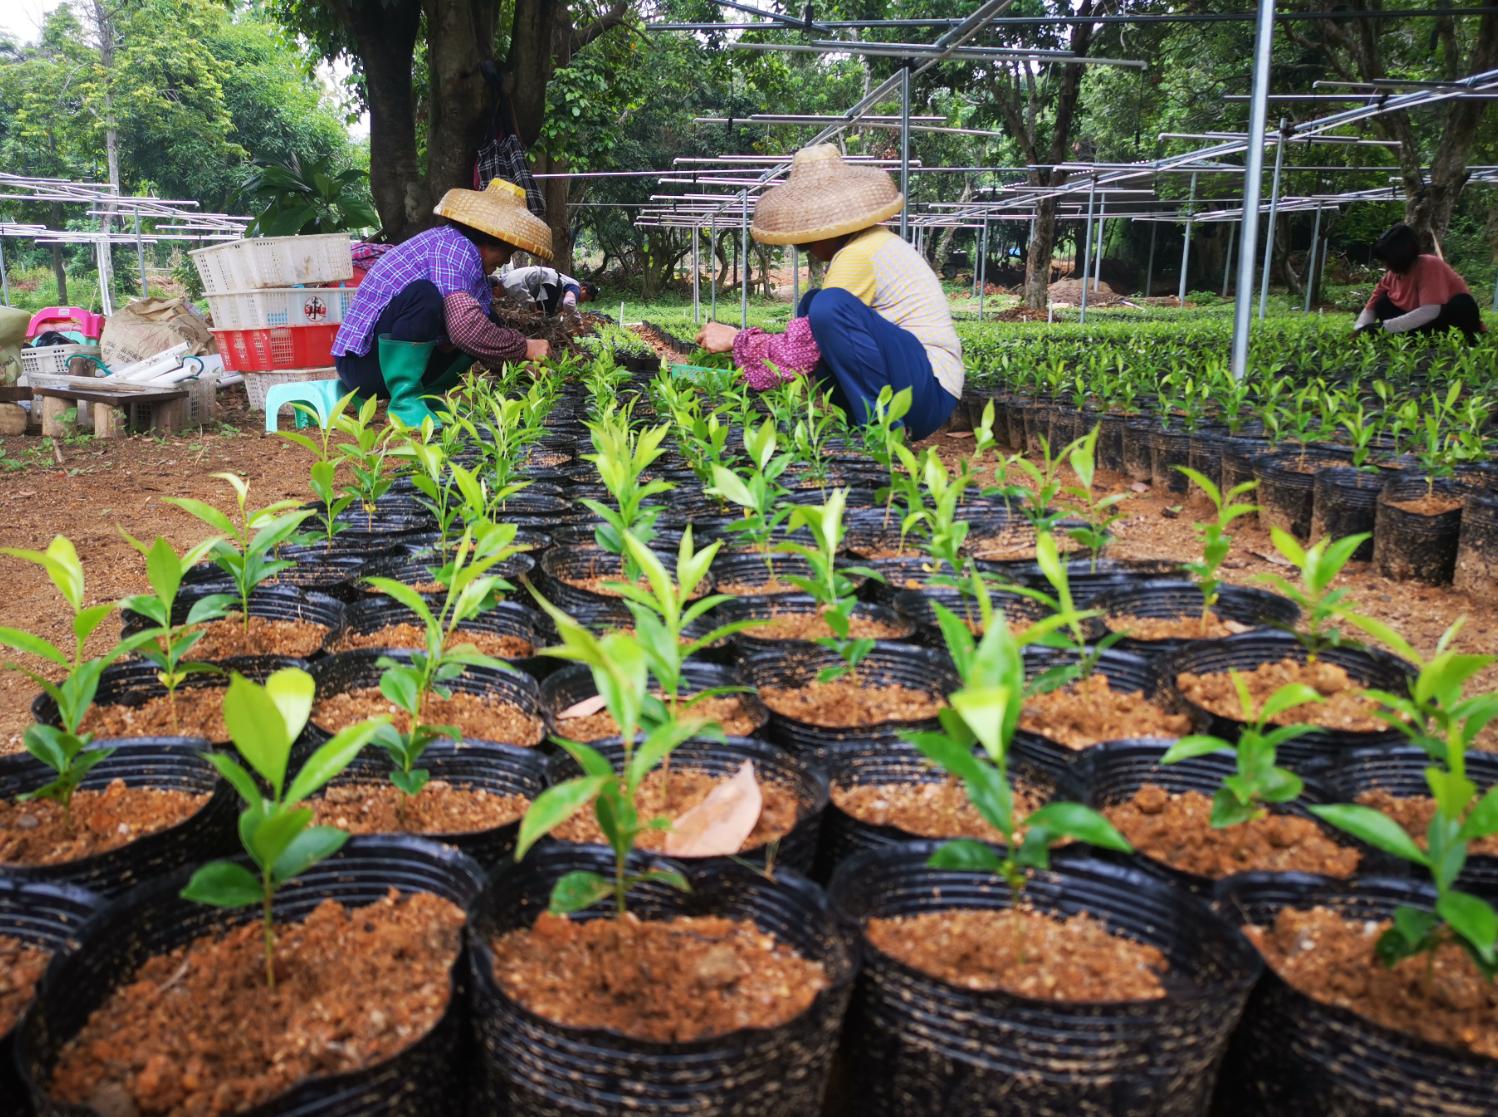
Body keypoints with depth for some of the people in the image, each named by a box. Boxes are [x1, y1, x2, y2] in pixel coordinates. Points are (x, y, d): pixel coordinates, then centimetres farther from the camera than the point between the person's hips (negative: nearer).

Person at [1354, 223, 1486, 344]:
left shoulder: (1430, 266, -23)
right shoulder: (1391, 275, -3)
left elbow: (1430, 311, -36)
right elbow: (1371, 308, 0)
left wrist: (1385, 326, -37)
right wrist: (1360, 329, -23)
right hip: (1429, 326, 6)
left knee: (1462, 304, -36)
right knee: (1383, 304, -7)